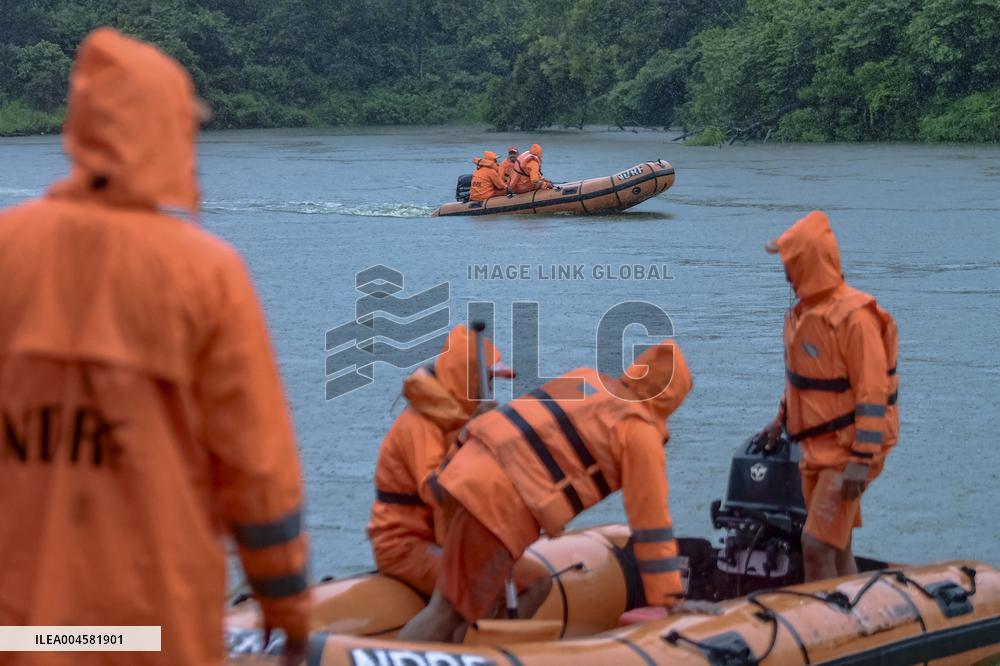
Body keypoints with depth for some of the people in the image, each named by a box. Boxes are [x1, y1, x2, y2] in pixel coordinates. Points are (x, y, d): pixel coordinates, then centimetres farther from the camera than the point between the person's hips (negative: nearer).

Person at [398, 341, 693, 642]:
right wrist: (665, 599, 7)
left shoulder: (586, 379, 19)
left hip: (468, 471, 8)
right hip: (498, 498, -8)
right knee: (450, 612, -4)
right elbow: (652, 519, 1)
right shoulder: (641, 433, 0)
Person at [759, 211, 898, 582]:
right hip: (816, 450, 9)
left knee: (817, 546, -14)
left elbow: (873, 394, -23)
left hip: (847, 452, -9)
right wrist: (782, 420, 24)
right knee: (837, 548, 15)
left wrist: (861, 461, -25)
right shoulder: (804, 312, 9)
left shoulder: (853, 316, -20)